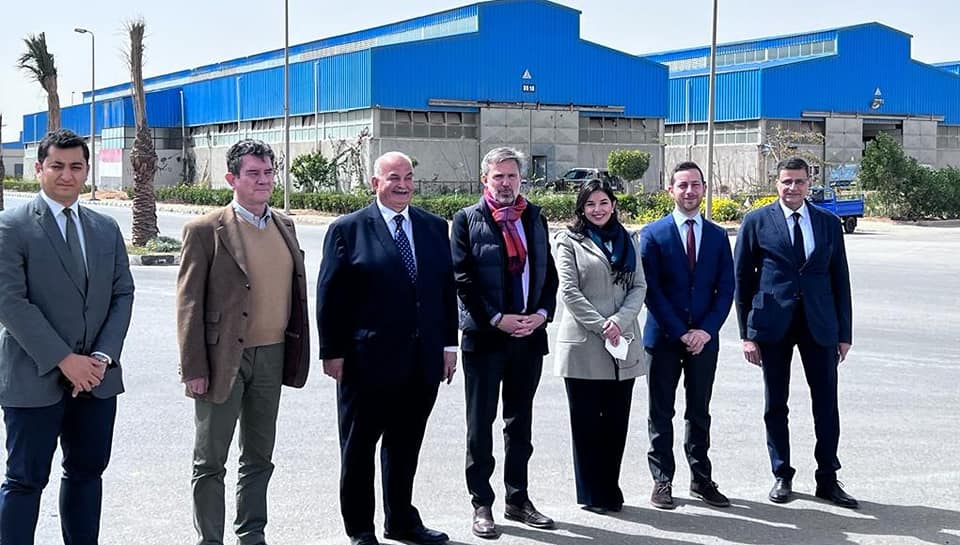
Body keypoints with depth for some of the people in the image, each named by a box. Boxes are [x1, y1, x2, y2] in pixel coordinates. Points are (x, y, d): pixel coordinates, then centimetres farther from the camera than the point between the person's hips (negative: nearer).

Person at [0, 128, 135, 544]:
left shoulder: (106, 229, 11)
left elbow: (122, 295, 8)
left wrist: (103, 357, -6)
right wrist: (64, 360, -17)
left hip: (97, 376, 5)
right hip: (35, 378, -5)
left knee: (87, 471, 13)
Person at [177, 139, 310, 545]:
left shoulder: (284, 226, 9)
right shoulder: (205, 230, -9)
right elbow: (189, 303, -10)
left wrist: (297, 353, 9)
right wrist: (193, 368, -13)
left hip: (272, 357, 6)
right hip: (223, 360, -6)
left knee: (259, 457, 16)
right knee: (210, 462, 5)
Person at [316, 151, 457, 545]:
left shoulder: (434, 228, 9)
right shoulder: (348, 230, -5)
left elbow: (447, 288, 12)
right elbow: (330, 295, -6)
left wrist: (448, 343, 8)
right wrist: (332, 351, -9)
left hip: (423, 361, 4)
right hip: (368, 360, -4)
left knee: (406, 447, 16)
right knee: (358, 448, 8)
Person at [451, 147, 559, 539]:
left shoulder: (535, 218, 11)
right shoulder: (468, 220, -2)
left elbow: (548, 272, 11)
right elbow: (463, 279, -9)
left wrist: (542, 313, -5)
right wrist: (497, 319, -14)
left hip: (530, 335, 4)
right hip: (484, 335, -4)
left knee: (520, 424, 13)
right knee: (480, 424, 4)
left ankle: (518, 500, 23)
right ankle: (482, 504, 12)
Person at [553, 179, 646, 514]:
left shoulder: (628, 242, 14)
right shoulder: (570, 242, 2)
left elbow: (639, 287, 7)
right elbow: (569, 291, -6)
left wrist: (619, 321, -10)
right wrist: (601, 326, -13)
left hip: (623, 346, 4)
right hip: (584, 345, -4)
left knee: (617, 421, 7)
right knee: (587, 422, 2)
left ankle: (610, 490, 18)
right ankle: (592, 495, 12)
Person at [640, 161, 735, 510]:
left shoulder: (718, 236, 8)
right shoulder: (653, 234, -2)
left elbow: (726, 288, 5)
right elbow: (651, 289, -7)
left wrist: (706, 329, -9)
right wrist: (681, 332, -12)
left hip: (704, 338, 3)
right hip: (663, 338, -2)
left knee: (700, 413, 10)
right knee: (661, 414, 4)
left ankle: (701, 479, 19)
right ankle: (662, 481, 12)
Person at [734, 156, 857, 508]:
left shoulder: (828, 223, 8)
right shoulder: (756, 222, 0)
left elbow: (840, 279, 9)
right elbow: (742, 279, 1)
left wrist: (845, 333, 6)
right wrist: (747, 333, -3)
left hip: (819, 324, 2)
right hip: (773, 324, -2)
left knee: (826, 403, 4)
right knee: (776, 404, 7)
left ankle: (827, 479, 15)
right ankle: (782, 476, 19)